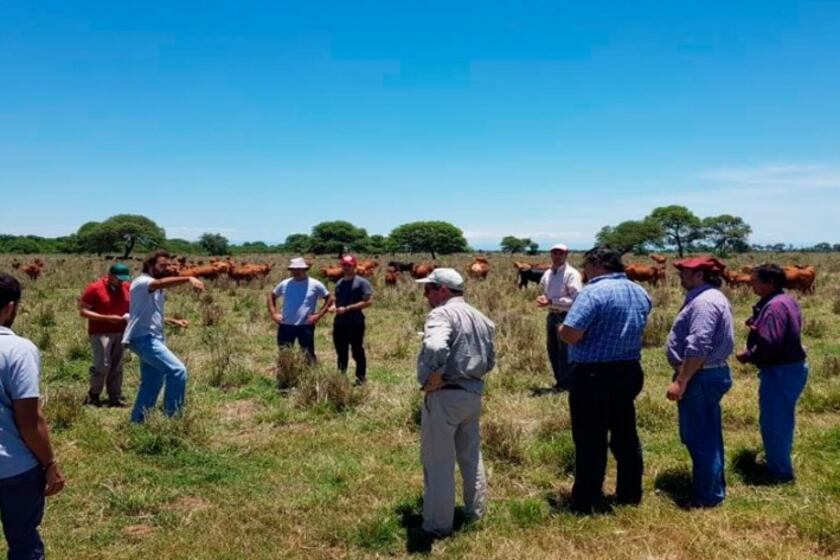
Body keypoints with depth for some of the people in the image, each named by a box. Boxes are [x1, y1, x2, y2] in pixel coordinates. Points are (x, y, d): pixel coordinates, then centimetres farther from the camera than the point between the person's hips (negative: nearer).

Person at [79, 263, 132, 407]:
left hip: (120, 333, 4)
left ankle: (115, 397, 14)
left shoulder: (127, 288, 4)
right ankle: (93, 396, 10)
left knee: (116, 367, 6)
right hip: (100, 333, -4)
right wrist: (107, 318, -18)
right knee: (103, 365, -9)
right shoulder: (94, 288, -8)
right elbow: (83, 311, -9)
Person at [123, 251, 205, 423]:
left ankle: (137, 421, 27)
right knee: (177, 370, -19)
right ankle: (172, 416, -11)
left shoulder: (157, 290, 18)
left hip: (154, 338, 10)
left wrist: (174, 321, 13)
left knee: (152, 383, 15)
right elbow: (162, 282, -35)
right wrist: (189, 279, -50)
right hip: (144, 338, -10)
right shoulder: (141, 282, -12)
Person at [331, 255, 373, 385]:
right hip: (339, 323, 6)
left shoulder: (362, 282, -7)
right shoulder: (339, 283, 14)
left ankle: (361, 377, 13)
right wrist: (334, 307, -1)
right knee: (341, 352, 14)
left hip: (356, 323, -6)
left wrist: (347, 308, -18)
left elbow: (368, 301, -15)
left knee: (357, 351, 2)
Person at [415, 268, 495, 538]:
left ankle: (438, 524, 11)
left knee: (439, 462, 2)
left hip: (445, 395, -9)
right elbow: (490, 360, 18)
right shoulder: (479, 317, 13)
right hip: (474, 393, 9)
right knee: (471, 455, 21)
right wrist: (471, 375, 13)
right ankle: (475, 511, 34)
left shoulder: (442, 313, -16)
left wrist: (433, 377, -22)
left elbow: (436, 348, -35)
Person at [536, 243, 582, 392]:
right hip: (551, 315, 8)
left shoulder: (571, 274, -14)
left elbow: (576, 299, -20)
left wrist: (551, 302, -23)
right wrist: (543, 298, -2)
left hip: (566, 317, -8)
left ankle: (564, 384, 8)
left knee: (565, 351, -2)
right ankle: (560, 380, 27)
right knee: (552, 349, 13)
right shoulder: (547, 274, 9)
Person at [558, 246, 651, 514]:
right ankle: (630, 493, 29)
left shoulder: (593, 292, -18)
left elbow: (569, 334, -24)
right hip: (629, 371, 8)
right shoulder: (640, 293, 9)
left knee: (590, 440, 1)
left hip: (593, 374, -8)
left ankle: (586, 502, 9)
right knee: (625, 434, 18)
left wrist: (562, 329, -3)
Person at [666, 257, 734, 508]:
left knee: (699, 437, -2)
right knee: (707, 435, 19)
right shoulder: (710, 297, 15)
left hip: (700, 377, -11)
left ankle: (707, 496, 8)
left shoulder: (704, 301, -20)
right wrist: (684, 379, 23)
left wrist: (680, 382, -24)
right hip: (709, 374, 11)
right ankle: (714, 488, 30)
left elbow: (697, 348, -27)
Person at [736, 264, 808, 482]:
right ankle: (779, 464, 35)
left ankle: (780, 472, 12)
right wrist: (756, 326, 2)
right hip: (791, 367, 11)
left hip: (780, 372, -11)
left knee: (773, 422, 0)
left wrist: (747, 356, -12)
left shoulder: (774, 306, -23)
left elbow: (768, 345, -30)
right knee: (780, 420, 21)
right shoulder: (786, 300, 11)